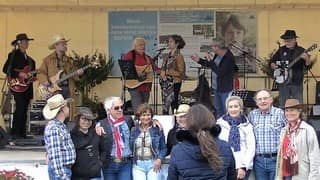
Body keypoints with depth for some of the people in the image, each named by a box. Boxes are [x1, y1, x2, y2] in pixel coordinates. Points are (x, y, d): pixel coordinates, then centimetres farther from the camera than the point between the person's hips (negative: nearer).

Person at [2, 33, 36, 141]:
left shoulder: (28, 58, 20)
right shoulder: (13, 55, -3)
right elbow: (6, 69, -10)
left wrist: (32, 76, 6)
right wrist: (19, 74, -17)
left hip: (27, 87, 8)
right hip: (17, 86, -8)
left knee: (24, 112, 9)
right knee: (20, 109, -17)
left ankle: (22, 135, 15)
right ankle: (15, 136, -17)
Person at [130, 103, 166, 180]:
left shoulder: (157, 129, 2)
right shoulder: (134, 131, 8)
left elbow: (163, 148, 5)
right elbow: (130, 148, 14)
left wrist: (159, 159, -9)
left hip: (153, 164, -2)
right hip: (138, 165, 2)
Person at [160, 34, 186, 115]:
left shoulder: (178, 56, -9)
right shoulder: (167, 56, 13)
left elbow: (180, 73, -14)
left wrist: (167, 72, -17)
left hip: (174, 84, -8)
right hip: (165, 84, 8)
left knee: (174, 106, -5)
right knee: (164, 108, 9)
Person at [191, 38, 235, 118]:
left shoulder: (229, 58, -23)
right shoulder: (217, 55, 5)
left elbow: (220, 72, -28)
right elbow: (209, 64, 22)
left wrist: (210, 61, -21)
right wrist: (199, 60, 13)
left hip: (226, 89, -9)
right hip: (217, 88, 9)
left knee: (226, 111, -3)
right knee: (218, 111, 19)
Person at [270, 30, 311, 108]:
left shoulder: (301, 51, 0)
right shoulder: (281, 50, 8)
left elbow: (308, 65, -7)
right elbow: (272, 61, 15)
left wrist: (307, 59, -28)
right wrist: (273, 65, -6)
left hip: (296, 82, -2)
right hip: (282, 82, 2)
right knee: (283, 105, 7)